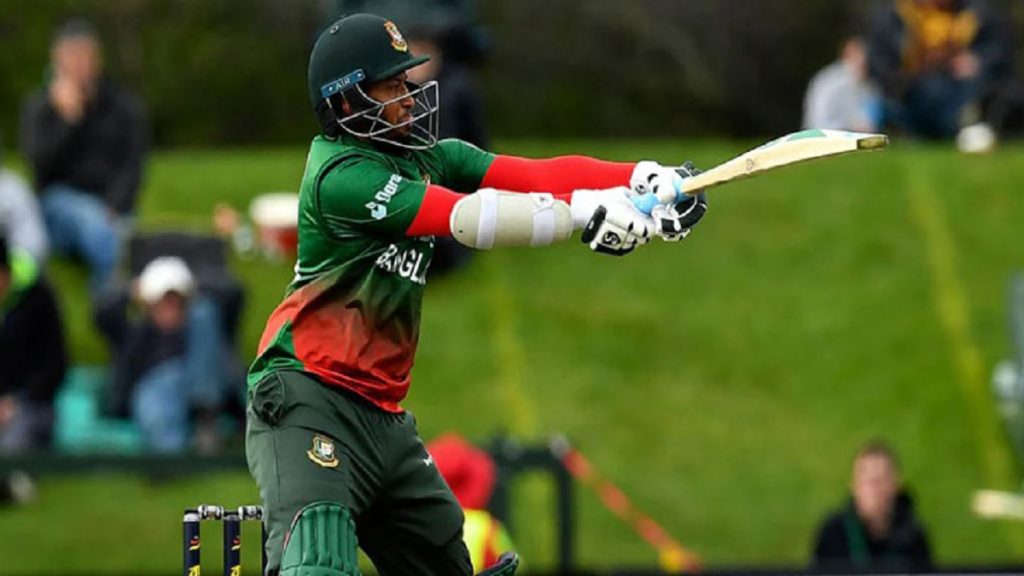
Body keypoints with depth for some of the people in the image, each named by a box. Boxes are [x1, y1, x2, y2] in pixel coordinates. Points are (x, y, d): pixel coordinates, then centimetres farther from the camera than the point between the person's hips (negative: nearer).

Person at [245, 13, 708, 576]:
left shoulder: (429, 159, 10)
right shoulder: (340, 175, -15)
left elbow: (535, 174, -2)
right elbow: (465, 219, -24)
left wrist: (642, 179, -17)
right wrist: (581, 212, -28)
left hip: (383, 415, 9)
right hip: (307, 399, -9)